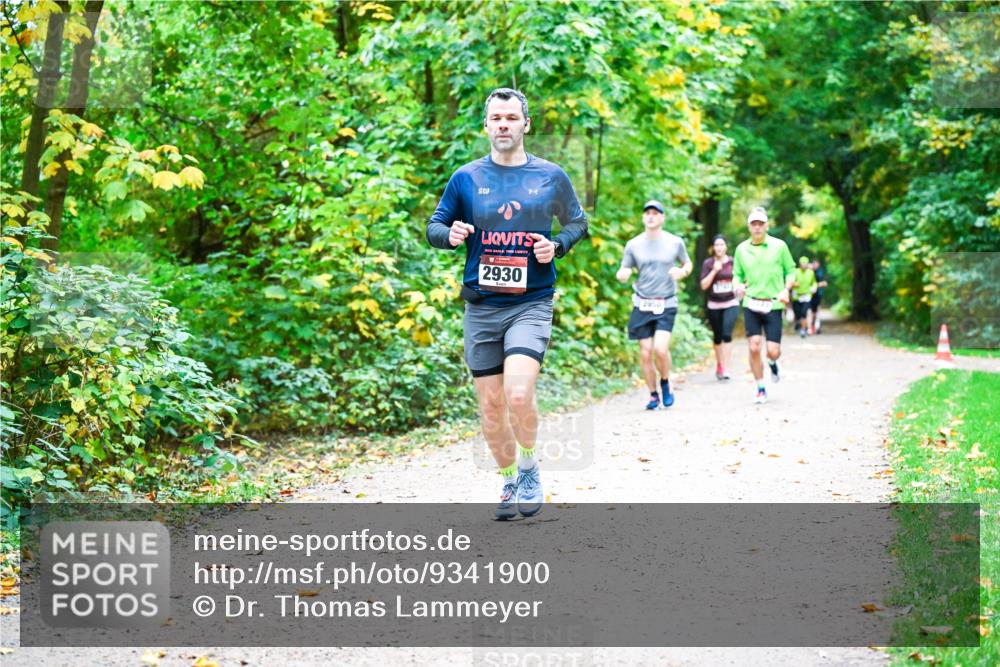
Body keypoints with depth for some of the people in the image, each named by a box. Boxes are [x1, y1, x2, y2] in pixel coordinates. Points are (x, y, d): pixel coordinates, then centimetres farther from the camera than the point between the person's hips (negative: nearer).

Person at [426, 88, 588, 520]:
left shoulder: (551, 177, 3)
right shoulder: (465, 178, 4)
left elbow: (577, 223, 15)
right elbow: (433, 228, 9)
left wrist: (557, 246, -6)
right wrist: (450, 235, -14)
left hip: (531, 305, -2)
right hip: (481, 307, 2)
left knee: (518, 393, -21)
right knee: (490, 406, 5)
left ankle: (530, 471, 3)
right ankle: (510, 481, 25)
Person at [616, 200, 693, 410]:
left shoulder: (675, 242, 1)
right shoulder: (633, 245, 3)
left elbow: (688, 263, 16)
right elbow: (624, 273, 6)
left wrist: (682, 271, -8)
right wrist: (621, 275, -19)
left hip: (666, 305, -2)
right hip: (642, 305, 2)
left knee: (660, 348, -18)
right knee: (645, 353, 1)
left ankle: (665, 383, 10)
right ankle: (653, 395, 17)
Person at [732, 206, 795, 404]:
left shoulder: (779, 246, 1)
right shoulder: (741, 249, 5)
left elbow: (790, 271, 8)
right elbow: (737, 275, 13)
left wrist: (786, 290, -10)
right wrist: (738, 286, -9)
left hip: (773, 305, -1)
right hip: (751, 305, 1)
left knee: (773, 351, -5)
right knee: (754, 348, -8)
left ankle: (773, 363, 34)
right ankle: (761, 389, 8)